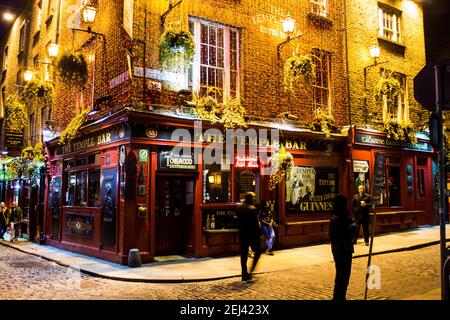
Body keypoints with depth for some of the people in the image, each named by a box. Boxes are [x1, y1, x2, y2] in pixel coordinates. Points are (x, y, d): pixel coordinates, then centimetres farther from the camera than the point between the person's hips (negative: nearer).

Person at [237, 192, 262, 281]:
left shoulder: (239, 208, 3)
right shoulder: (252, 209, -17)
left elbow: (239, 220, 7)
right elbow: (256, 223, -16)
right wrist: (259, 233, -7)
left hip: (242, 234, 6)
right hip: (252, 234, -6)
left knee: (244, 254, 10)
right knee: (257, 251, 13)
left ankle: (245, 274, 12)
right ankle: (252, 269, 4)